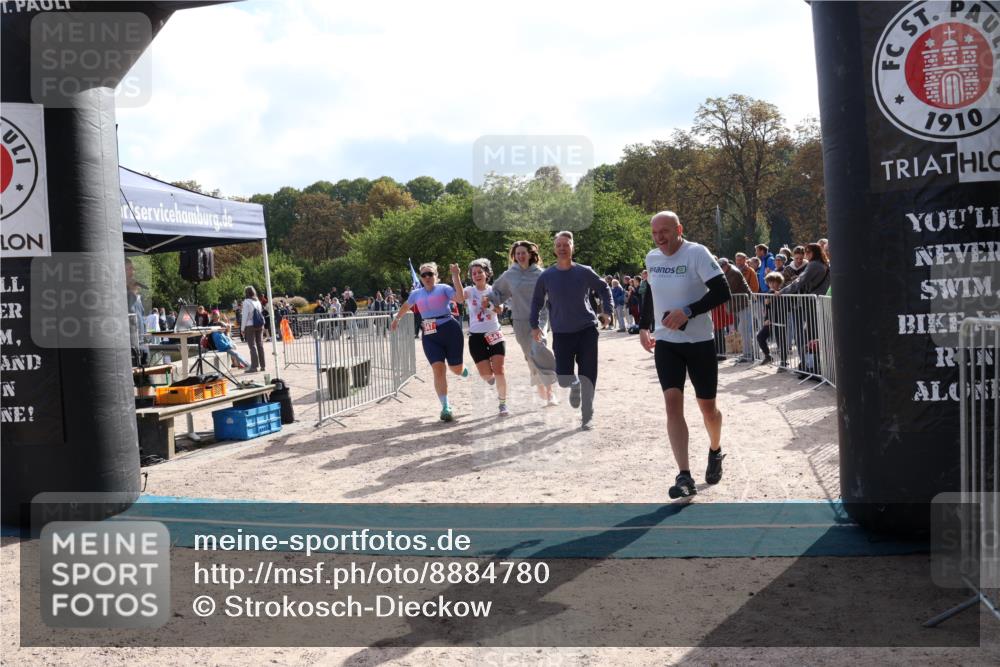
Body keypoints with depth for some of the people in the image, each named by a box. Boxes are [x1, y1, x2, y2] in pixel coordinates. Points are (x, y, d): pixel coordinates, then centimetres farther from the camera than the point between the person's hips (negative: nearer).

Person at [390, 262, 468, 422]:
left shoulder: (444, 288, -1)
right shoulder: (416, 294, 12)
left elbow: (461, 298, -18)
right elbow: (406, 306, 33)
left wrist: (456, 276, -21)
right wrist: (397, 319, 45)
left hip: (450, 330, -3)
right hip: (429, 335, 3)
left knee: (456, 370, 6)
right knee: (438, 369, -12)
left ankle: (462, 366, 47)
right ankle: (445, 407, -8)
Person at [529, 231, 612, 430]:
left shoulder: (584, 272, -3)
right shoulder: (546, 276, -2)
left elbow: (604, 288, 12)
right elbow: (536, 301, 11)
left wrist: (607, 311, 3)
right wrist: (535, 325, 7)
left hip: (587, 329, 0)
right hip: (561, 333, 0)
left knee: (588, 375, -1)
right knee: (563, 378, -4)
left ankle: (587, 417, 13)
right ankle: (574, 385, 33)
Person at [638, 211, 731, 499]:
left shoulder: (697, 253, -14)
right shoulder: (651, 258, 4)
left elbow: (722, 292, -19)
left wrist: (687, 312, -26)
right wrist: (644, 326, 16)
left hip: (699, 341, -3)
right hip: (665, 342, 4)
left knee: (707, 406, 8)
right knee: (672, 401, -12)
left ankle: (715, 452, 40)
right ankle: (685, 476, -12)